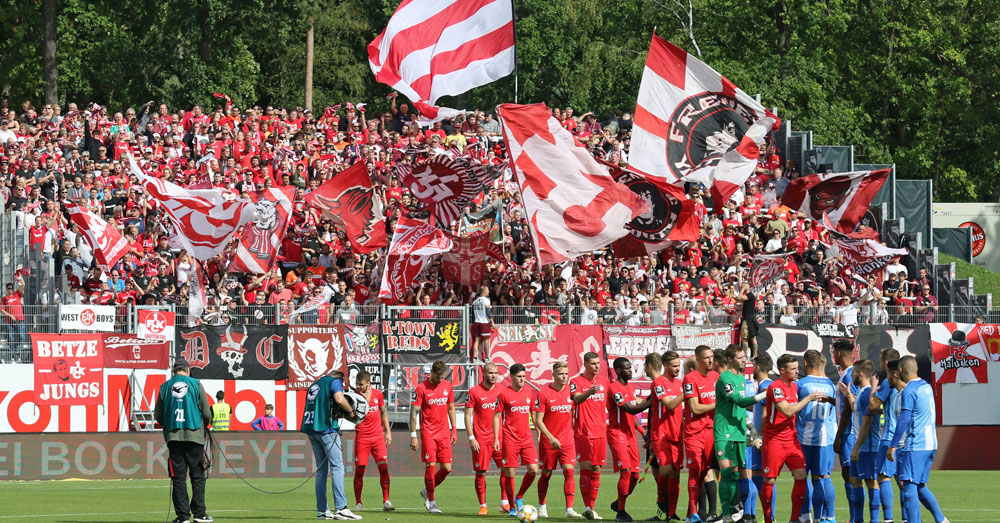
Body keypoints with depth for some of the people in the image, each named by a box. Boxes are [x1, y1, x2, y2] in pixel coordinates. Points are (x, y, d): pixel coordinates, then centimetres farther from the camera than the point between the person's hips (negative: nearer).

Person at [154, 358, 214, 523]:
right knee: (198, 476, 4)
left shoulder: (165, 387, 6)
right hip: (194, 435, -2)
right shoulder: (196, 384, 1)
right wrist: (203, 427, 22)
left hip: (173, 436, 2)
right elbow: (207, 414, 1)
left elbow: (158, 416, 8)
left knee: (178, 477, 3)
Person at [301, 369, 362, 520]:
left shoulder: (315, 385, 25)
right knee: (337, 467, -9)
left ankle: (321, 510, 7)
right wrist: (350, 411, 1)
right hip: (326, 429, -7)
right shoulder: (335, 381, 2)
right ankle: (341, 508, -18)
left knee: (321, 469, 11)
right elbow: (339, 399, -15)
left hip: (311, 428, 7)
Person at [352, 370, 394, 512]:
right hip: (362, 437, -2)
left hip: (378, 435, 2)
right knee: (359, 470, -1)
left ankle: (386, 501, -3)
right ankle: (358, 503, 8)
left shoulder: (378, 394, 2)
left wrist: (388, 431, 13)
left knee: (383, 467, -6)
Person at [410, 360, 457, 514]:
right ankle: (431, 502, 2)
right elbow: (414, 412, -7)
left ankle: (427, 492, 22)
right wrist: (413, 435, -11)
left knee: (446, 468, 0)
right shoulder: (421, 388, -7)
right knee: (430, 465, -8)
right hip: (428, 433, -4)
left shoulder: (447, 386, 8)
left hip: (444, 433, 4)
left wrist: (454, 430, 14)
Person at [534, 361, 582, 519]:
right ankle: (542, 506, 28)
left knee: (569, 471, -12)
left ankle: (569, 509, -15)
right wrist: (551, 437, -18)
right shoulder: (544, 393, -7)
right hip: (548, 441, -2)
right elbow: (538, 420, -9)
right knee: (546, 474, 9)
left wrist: (575, 433, 3)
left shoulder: (570, 391, 3)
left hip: (567, 440, 2)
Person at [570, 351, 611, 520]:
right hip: (583, 433, -5)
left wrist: (607, 422, 8)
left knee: (596, 470, 4)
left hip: (600, 432, 5)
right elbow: (577, 399, -23)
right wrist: (589, 392, -42)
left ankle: (591, 508, 9)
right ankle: (587, 507, -3)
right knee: (585, 469, -6)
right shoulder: (576, 381, -5)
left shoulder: (604, 382, 11)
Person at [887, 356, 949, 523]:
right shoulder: (926, 386, 14)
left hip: (914, 446, -9)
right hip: (930, 445, 9)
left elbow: (904, 420, -18)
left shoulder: (908, 391, -13)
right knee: (919, 486, 15)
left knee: (909, 486, -7)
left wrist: (892, 446, -16)